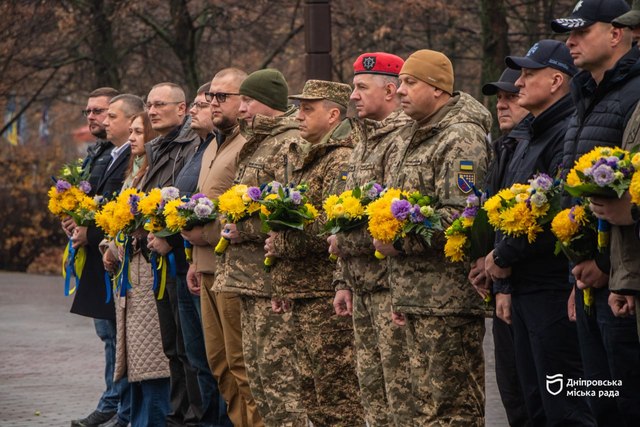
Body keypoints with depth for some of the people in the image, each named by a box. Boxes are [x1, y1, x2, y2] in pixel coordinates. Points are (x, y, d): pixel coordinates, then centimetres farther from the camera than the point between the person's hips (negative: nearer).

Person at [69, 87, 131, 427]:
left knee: (119, 333, -5)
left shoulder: (128, 156, -14)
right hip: (92, 256, 9)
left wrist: (90, 232, -18)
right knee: (108, 333, 15)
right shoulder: (95, 155, 16)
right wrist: (70, 219, -1)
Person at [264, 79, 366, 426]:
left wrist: (281, 243, -13)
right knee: (311, 392, 14)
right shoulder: (300, 158, 19)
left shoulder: (342, 160, -13)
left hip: (326, 293, -10)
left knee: (337, 389, -6)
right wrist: (281, 282, 17)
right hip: (299, 292, 10)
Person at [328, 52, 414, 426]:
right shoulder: (364, 145, 20)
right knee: (371, 385, 13)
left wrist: (345, 239, -13)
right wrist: (343, 281, 19)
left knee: (401, 388, -8)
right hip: (363, 286, 10)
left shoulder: (402, 140, -13)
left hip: (390, 283, -10)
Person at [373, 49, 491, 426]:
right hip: (416, 296, 10)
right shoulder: (410, 137, 19)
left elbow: (458, 216, -23)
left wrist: (399, 242, -16)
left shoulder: (462, 138, -13)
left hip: (448, 296, -10)